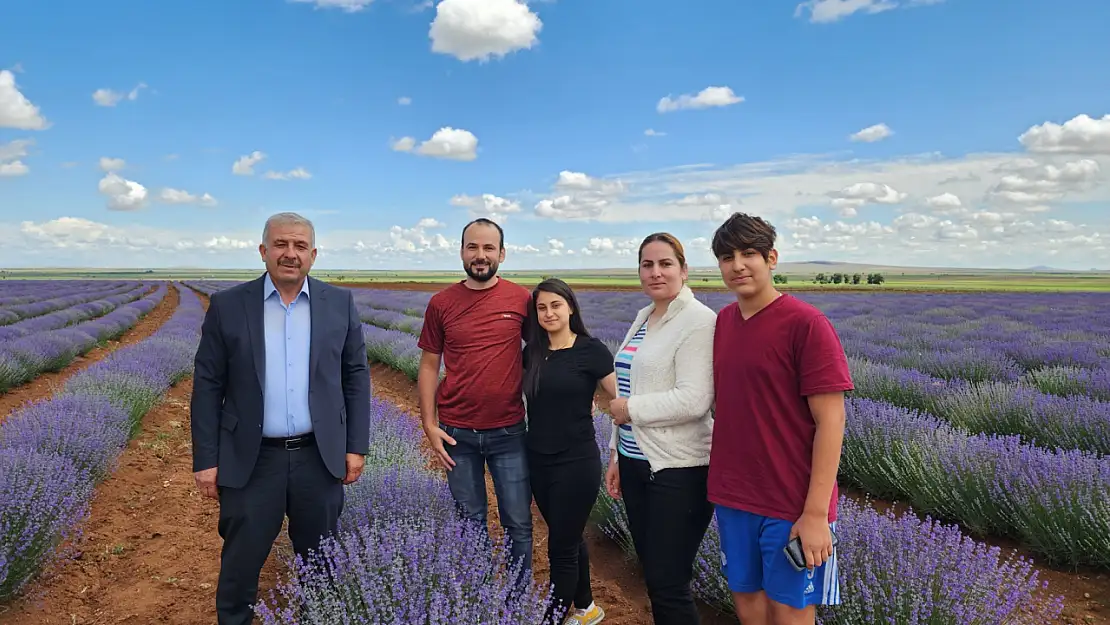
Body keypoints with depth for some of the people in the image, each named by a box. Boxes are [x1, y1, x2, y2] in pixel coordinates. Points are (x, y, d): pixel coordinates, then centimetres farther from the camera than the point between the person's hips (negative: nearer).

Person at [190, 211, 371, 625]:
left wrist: (356, 446, 0)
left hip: (320, 456, 1)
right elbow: (207, 386, -1)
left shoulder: (340, 303, 0)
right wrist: (206, 460, -3)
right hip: (250, 460, -1)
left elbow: (356, 378, 4)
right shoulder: (227, 306, -2)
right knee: (240, 563, 12)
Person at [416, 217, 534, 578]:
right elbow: (429, 365, 4)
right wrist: (429, 425, -2)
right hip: (457, 433, 1)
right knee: (470, 523, 14)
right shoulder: (441, 304, -1)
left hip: (509, 431, 0)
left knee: (518, 523, 7)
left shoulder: (522, 299, -3)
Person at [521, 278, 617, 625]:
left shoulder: (591, 349, -12)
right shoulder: (531, 353, 4)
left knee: (561, 550, 2)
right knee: (569, 539, 20)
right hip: (538, 461, 6)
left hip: (576, 463, -6)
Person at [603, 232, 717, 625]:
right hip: (637, 461, 9)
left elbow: (693, 401, -23)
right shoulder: (642, 318, 12)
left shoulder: (698, 320, -14)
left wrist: (629, 408, -13)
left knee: (668, 584, 0)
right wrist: (617, 453, 17)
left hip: (678, 469, -8)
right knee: (652, 575, 18)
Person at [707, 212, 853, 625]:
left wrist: (816, 513, -18)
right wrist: (720, 483, 9)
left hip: (793, 506, -5)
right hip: (732, 498, 5)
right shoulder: (723, 321, 4)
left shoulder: (807, 324, -14)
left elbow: (830, 422, -15)